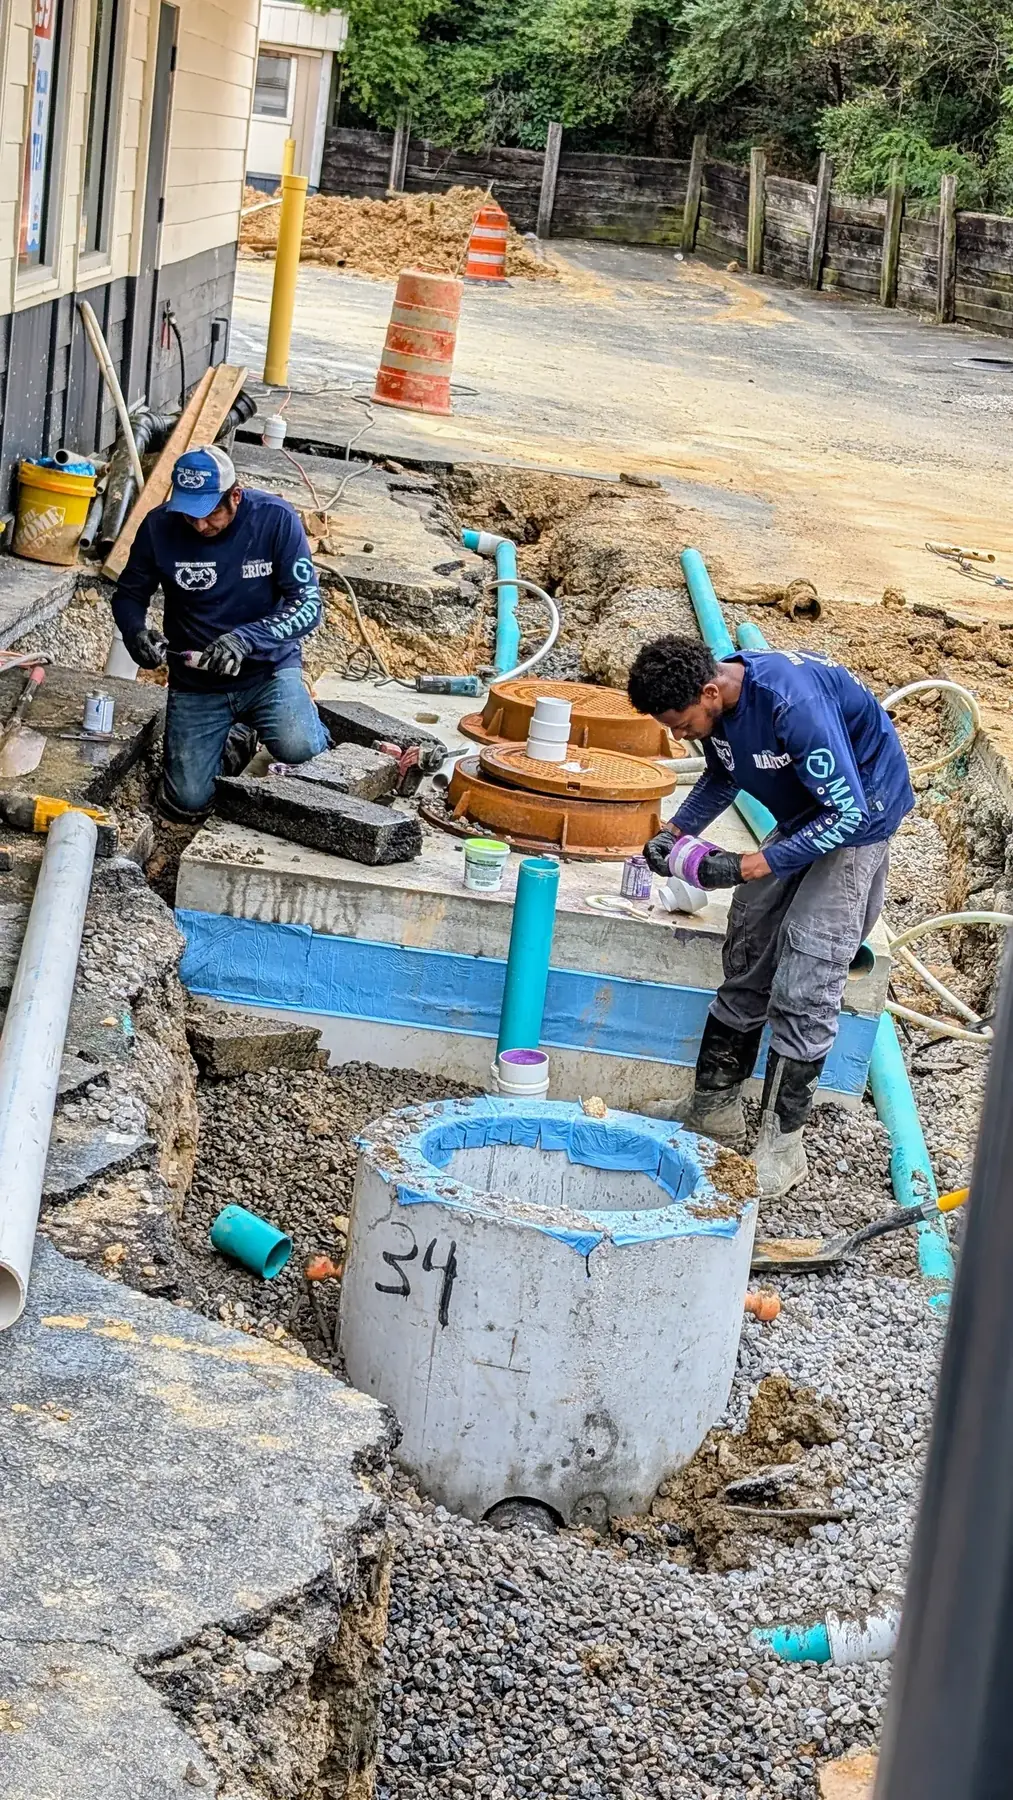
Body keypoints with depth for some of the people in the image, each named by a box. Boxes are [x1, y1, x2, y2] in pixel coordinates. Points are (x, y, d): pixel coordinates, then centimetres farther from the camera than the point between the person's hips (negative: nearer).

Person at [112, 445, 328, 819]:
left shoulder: (275, 518, -17)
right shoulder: (159, 527, -12)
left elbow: (307, 605, -18)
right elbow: (128, 594, 2)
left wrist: (245, 638, -34)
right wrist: (135, 631, -22)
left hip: (268, 667, -2)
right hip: (196, 681, 2)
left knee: (297, 747, -32)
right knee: (187, 803, -7)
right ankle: (229, 738, 27)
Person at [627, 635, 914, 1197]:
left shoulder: (793, 703, -35)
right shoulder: (714, 702, -9)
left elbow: (848, 813, -31)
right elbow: (722, 775, 13)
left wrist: (747, 867, -29)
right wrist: (676, 833, -4)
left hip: (859, 818, -8)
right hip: (803, 817, 8)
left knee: (804, 983, -13)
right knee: (746, 960, 8)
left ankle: (782, 1142, -6)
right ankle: (714, 1111, 17)